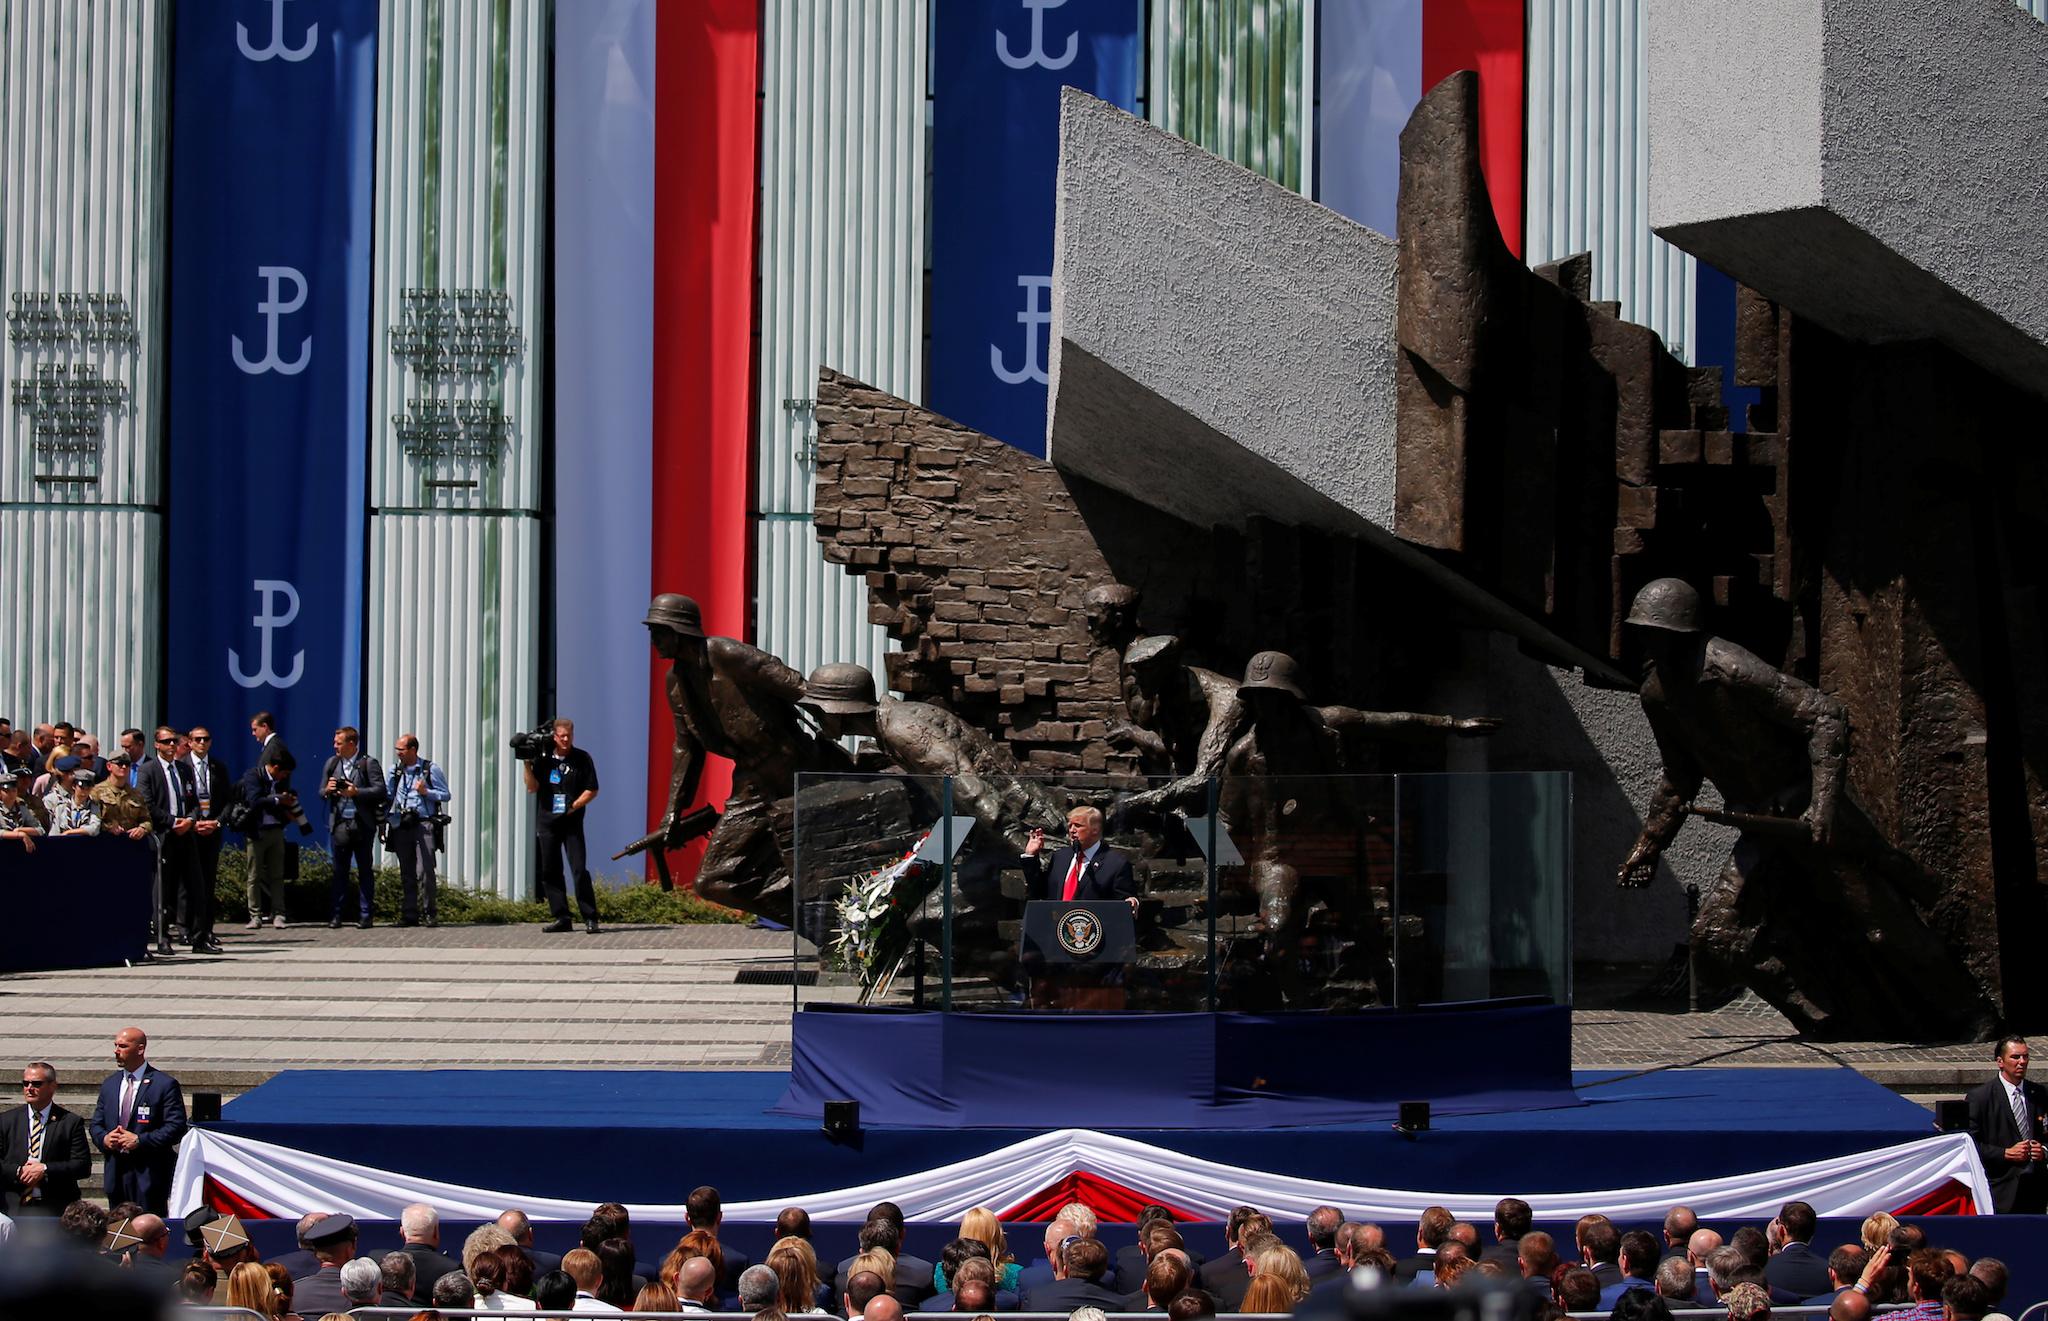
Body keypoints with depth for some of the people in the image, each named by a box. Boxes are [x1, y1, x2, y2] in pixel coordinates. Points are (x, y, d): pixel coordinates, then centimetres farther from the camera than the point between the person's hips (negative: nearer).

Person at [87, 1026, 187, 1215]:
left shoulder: (165, 1084, -4)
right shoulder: (109, 1084, 16)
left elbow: (176, 1128, -10)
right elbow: (96, 1124, 19)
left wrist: (140, 1141, -16)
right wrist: (104, 1138, -5)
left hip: (149, 1176, -6)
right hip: (115, 1175, 6)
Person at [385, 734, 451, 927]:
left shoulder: (430, 770, 1)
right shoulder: (395, 770, 13)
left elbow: (445, 795, 2)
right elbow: (388, 796, 18)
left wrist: (426, 792, -11)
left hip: (424, 824, -4)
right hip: (402, 825, 4)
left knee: (424, 870, -11)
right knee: (406, 872, 5)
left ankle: (429, 912, -4)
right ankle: (409, 914, 9)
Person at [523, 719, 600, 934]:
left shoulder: (582, 759, 1)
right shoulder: (543, 759, 8)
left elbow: (592, 790, 1)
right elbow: (532, 787, 2)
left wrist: (574, 806, -10)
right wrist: (526, 765, -8)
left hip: (571, 821, -3)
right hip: (546, 821, 3)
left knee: (579, 870, -11)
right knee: (550, 871, 3)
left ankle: (590, 919, -8)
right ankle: (561, 918, 8)